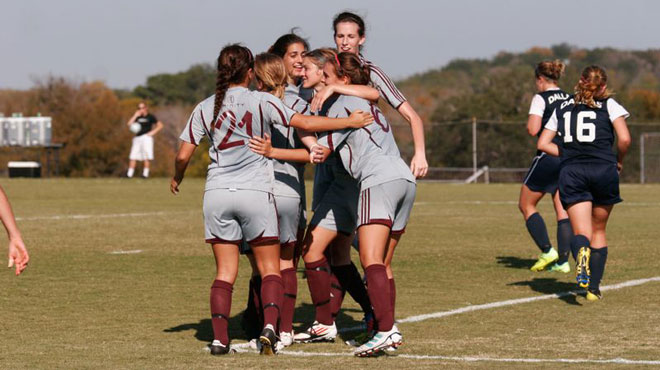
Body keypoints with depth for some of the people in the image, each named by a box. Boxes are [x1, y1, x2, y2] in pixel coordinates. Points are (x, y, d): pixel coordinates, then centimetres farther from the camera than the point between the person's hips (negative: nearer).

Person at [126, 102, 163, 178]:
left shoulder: (150, 117, 3)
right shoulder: (137, 117, 13)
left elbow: (160, 125, 1)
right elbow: (129, 124, 2)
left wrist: (153, 132, -8)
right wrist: (135, 115, -1)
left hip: (146, 137, -4)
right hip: (137, 138, 4)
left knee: (146, 156, -8)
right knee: (133, 156, -1)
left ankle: (145, 173, -5)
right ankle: (129, 174, -1)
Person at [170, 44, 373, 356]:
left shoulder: (205, 108, 5)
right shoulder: (261, 102, -3)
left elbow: (183, 154, 6)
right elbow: (305, 123, -7)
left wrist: (177, 178, 27)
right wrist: (351, 121, 1)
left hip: (217, 194, 2)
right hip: (256, 192, -2)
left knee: (225, 271, 7)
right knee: (270, 268, 5)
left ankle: (219, 338, -4)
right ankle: (270, 325, -17)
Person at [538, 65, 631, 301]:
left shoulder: (563, 108, 17)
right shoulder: (608, 105, 7)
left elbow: (543, 144, 13)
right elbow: (624, 139, -5)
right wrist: (619, 162, 12)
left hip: (571, 173, 1)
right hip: (603, 169, -1)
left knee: (581, 233, -7)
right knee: (598, 231, 17)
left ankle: (582, 253, -44)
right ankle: (594, 288, 12)